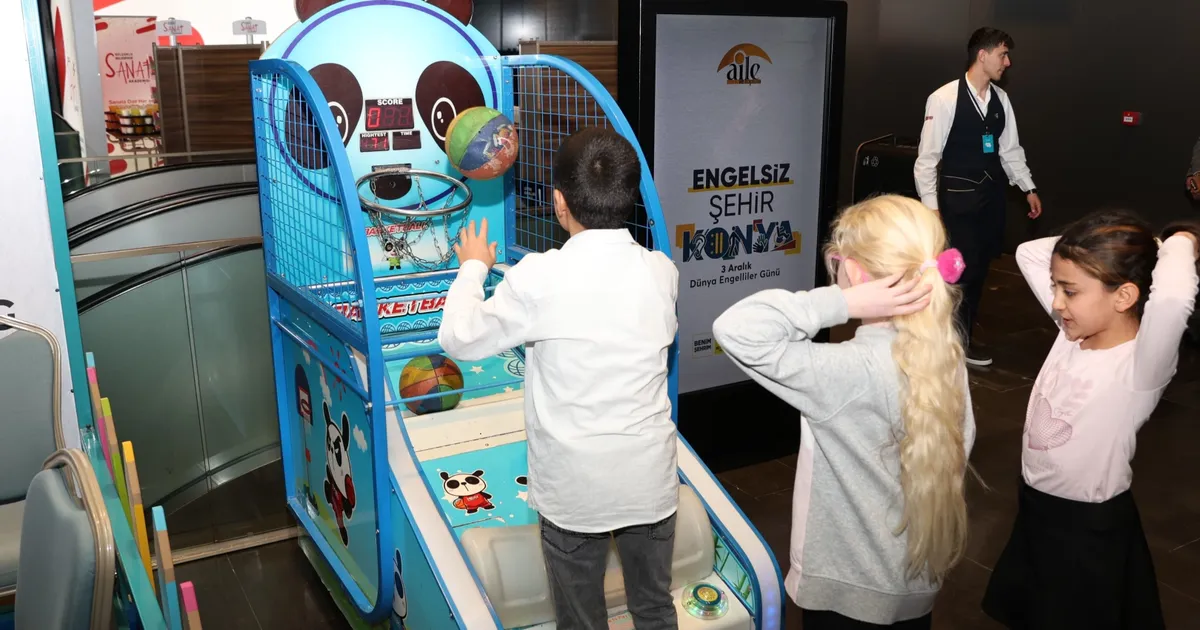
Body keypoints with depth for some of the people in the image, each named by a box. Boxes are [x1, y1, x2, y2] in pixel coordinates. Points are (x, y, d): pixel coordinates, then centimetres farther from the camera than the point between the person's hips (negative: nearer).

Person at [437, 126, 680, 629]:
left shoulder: (539, 277, -18)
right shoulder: (662, 271, -6)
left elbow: (458, 339, -7)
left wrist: (473, 266, 10)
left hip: (574, 488, -3)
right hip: (651, 479, 3)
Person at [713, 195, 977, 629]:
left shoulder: (849, 372, -30)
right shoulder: (946, 356, -8)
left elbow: (735, 329, -36)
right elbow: (959, 449, 4)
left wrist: (842, 304, -35)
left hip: (848, 589, -6)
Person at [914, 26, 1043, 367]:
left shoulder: (1001, 98, 7)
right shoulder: (945, 98, -12)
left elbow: (1011, 149, 16)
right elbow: (927, 157, -11)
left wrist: (1029, 188, 13)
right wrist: (930, 206, -14)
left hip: (992, 195, 6)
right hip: (958, 197, -6)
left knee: (979, 269, 11)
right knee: (961, 269, -5)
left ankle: (964, 337, 24)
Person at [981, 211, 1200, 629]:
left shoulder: (1142, 365, -26)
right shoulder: (1073, 332, -6)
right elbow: (1028, 253, 0)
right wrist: (1082, 246, -12)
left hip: (1090, 529, -7)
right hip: (1035, 509, 7)